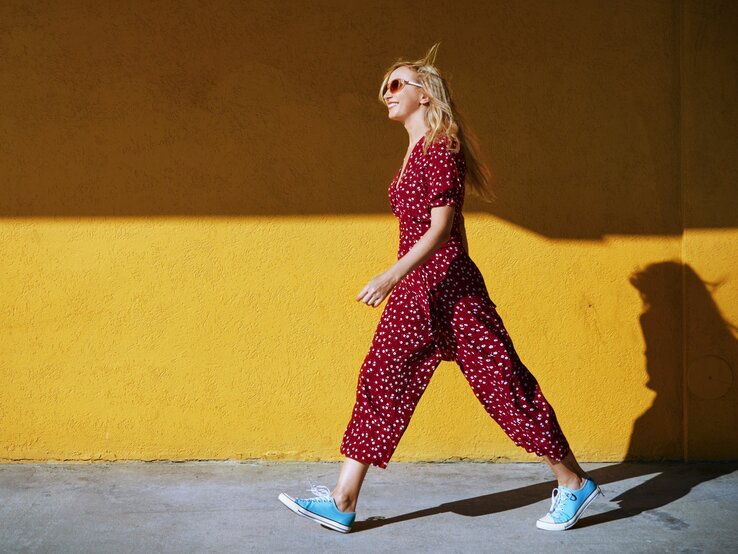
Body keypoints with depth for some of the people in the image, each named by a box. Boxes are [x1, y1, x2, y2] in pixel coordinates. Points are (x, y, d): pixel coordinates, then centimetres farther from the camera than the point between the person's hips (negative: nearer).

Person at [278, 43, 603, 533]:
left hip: (449, 288, -9)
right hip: (415, 292, 9)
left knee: (502, 382, -2)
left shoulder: (440, 147, -11)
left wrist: (393, 275, -27)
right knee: (382, 381, 5)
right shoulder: (416, 153, 16)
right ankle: (342, 502, 8)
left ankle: (574, 483, 12)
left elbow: (441, 227, -20)